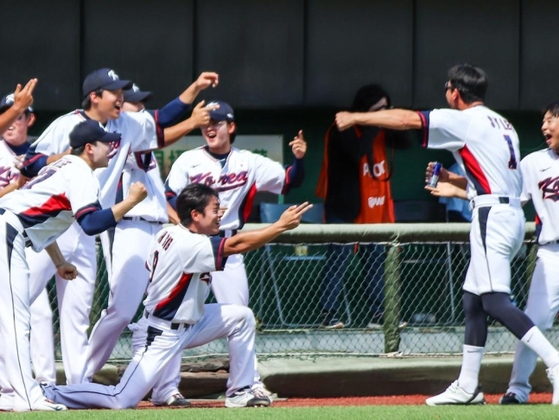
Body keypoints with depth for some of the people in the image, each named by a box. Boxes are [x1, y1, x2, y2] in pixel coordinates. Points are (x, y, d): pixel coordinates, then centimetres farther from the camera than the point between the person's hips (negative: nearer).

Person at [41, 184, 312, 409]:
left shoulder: (170, 234, 2)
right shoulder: (188, 245, -25)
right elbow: (238, 245, -30)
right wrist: (281, 226, -25)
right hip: (160, 335, -10)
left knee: (241, 317, 5)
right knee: (122, 401, -13)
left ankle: (240, 392, 11)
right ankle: (48, 393, 0)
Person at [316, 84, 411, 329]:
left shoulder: (379, 131, 10)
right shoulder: (343, 130, -13)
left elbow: (403, 142, 9)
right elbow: (357, 151, -29)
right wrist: (373, 125, -21)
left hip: (373, 210, 8)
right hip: (345, 210, -8)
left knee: (376, 261, 8)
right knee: (338, 260, -8)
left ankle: (378, 314, 11)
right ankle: (329, 315, -7)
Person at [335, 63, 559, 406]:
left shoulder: (465, 121, -5)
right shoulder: (502, 124, 21)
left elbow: (406, 119, -4)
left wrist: (355, 118, 4)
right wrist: (450, 180, 23)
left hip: (492, 215, -10)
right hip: (512, 214, 10)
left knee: (495, 301, -17)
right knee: (473, 299, 13)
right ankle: (467, 387, 14)